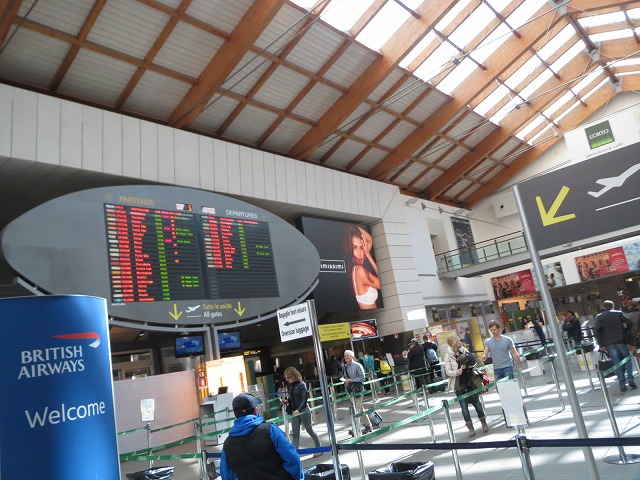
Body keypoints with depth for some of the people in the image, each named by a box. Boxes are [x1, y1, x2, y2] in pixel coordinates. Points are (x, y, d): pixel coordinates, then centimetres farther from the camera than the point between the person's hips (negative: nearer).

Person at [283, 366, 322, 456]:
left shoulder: (302, 385, -15)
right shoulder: (290, 386, 4)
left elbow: (304, 399, -19)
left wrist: (299, 409, -29)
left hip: (303, 410, -6)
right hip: (294, 411, 6)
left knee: (309, 430, 8)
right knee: (295, 433, 3)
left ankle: (319, 449, 26)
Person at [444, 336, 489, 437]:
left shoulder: (464, 351, 1)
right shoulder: (448, 355, -10)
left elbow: (473, 363, 10)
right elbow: (448, 371, -9)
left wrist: (467, 366, -12)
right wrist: (456, 372, -28)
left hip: (470, 382, 3)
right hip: (458, 385, -3)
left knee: (476, 402, 10)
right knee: (464, 405, 4)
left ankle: (483, 422, 29)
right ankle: (470, 427, 16)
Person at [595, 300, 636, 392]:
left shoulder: (599, 317, 6)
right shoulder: (619, 313, 7)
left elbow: (597, 330, -6)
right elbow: (630, 323, -4)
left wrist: (601, 344, -3)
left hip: (609, 343, 0)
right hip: (620, 340, 0)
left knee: (616, 363, 4)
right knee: (627, 359, 16)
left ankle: (622, 384, 2)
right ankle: (630, 379, 3)